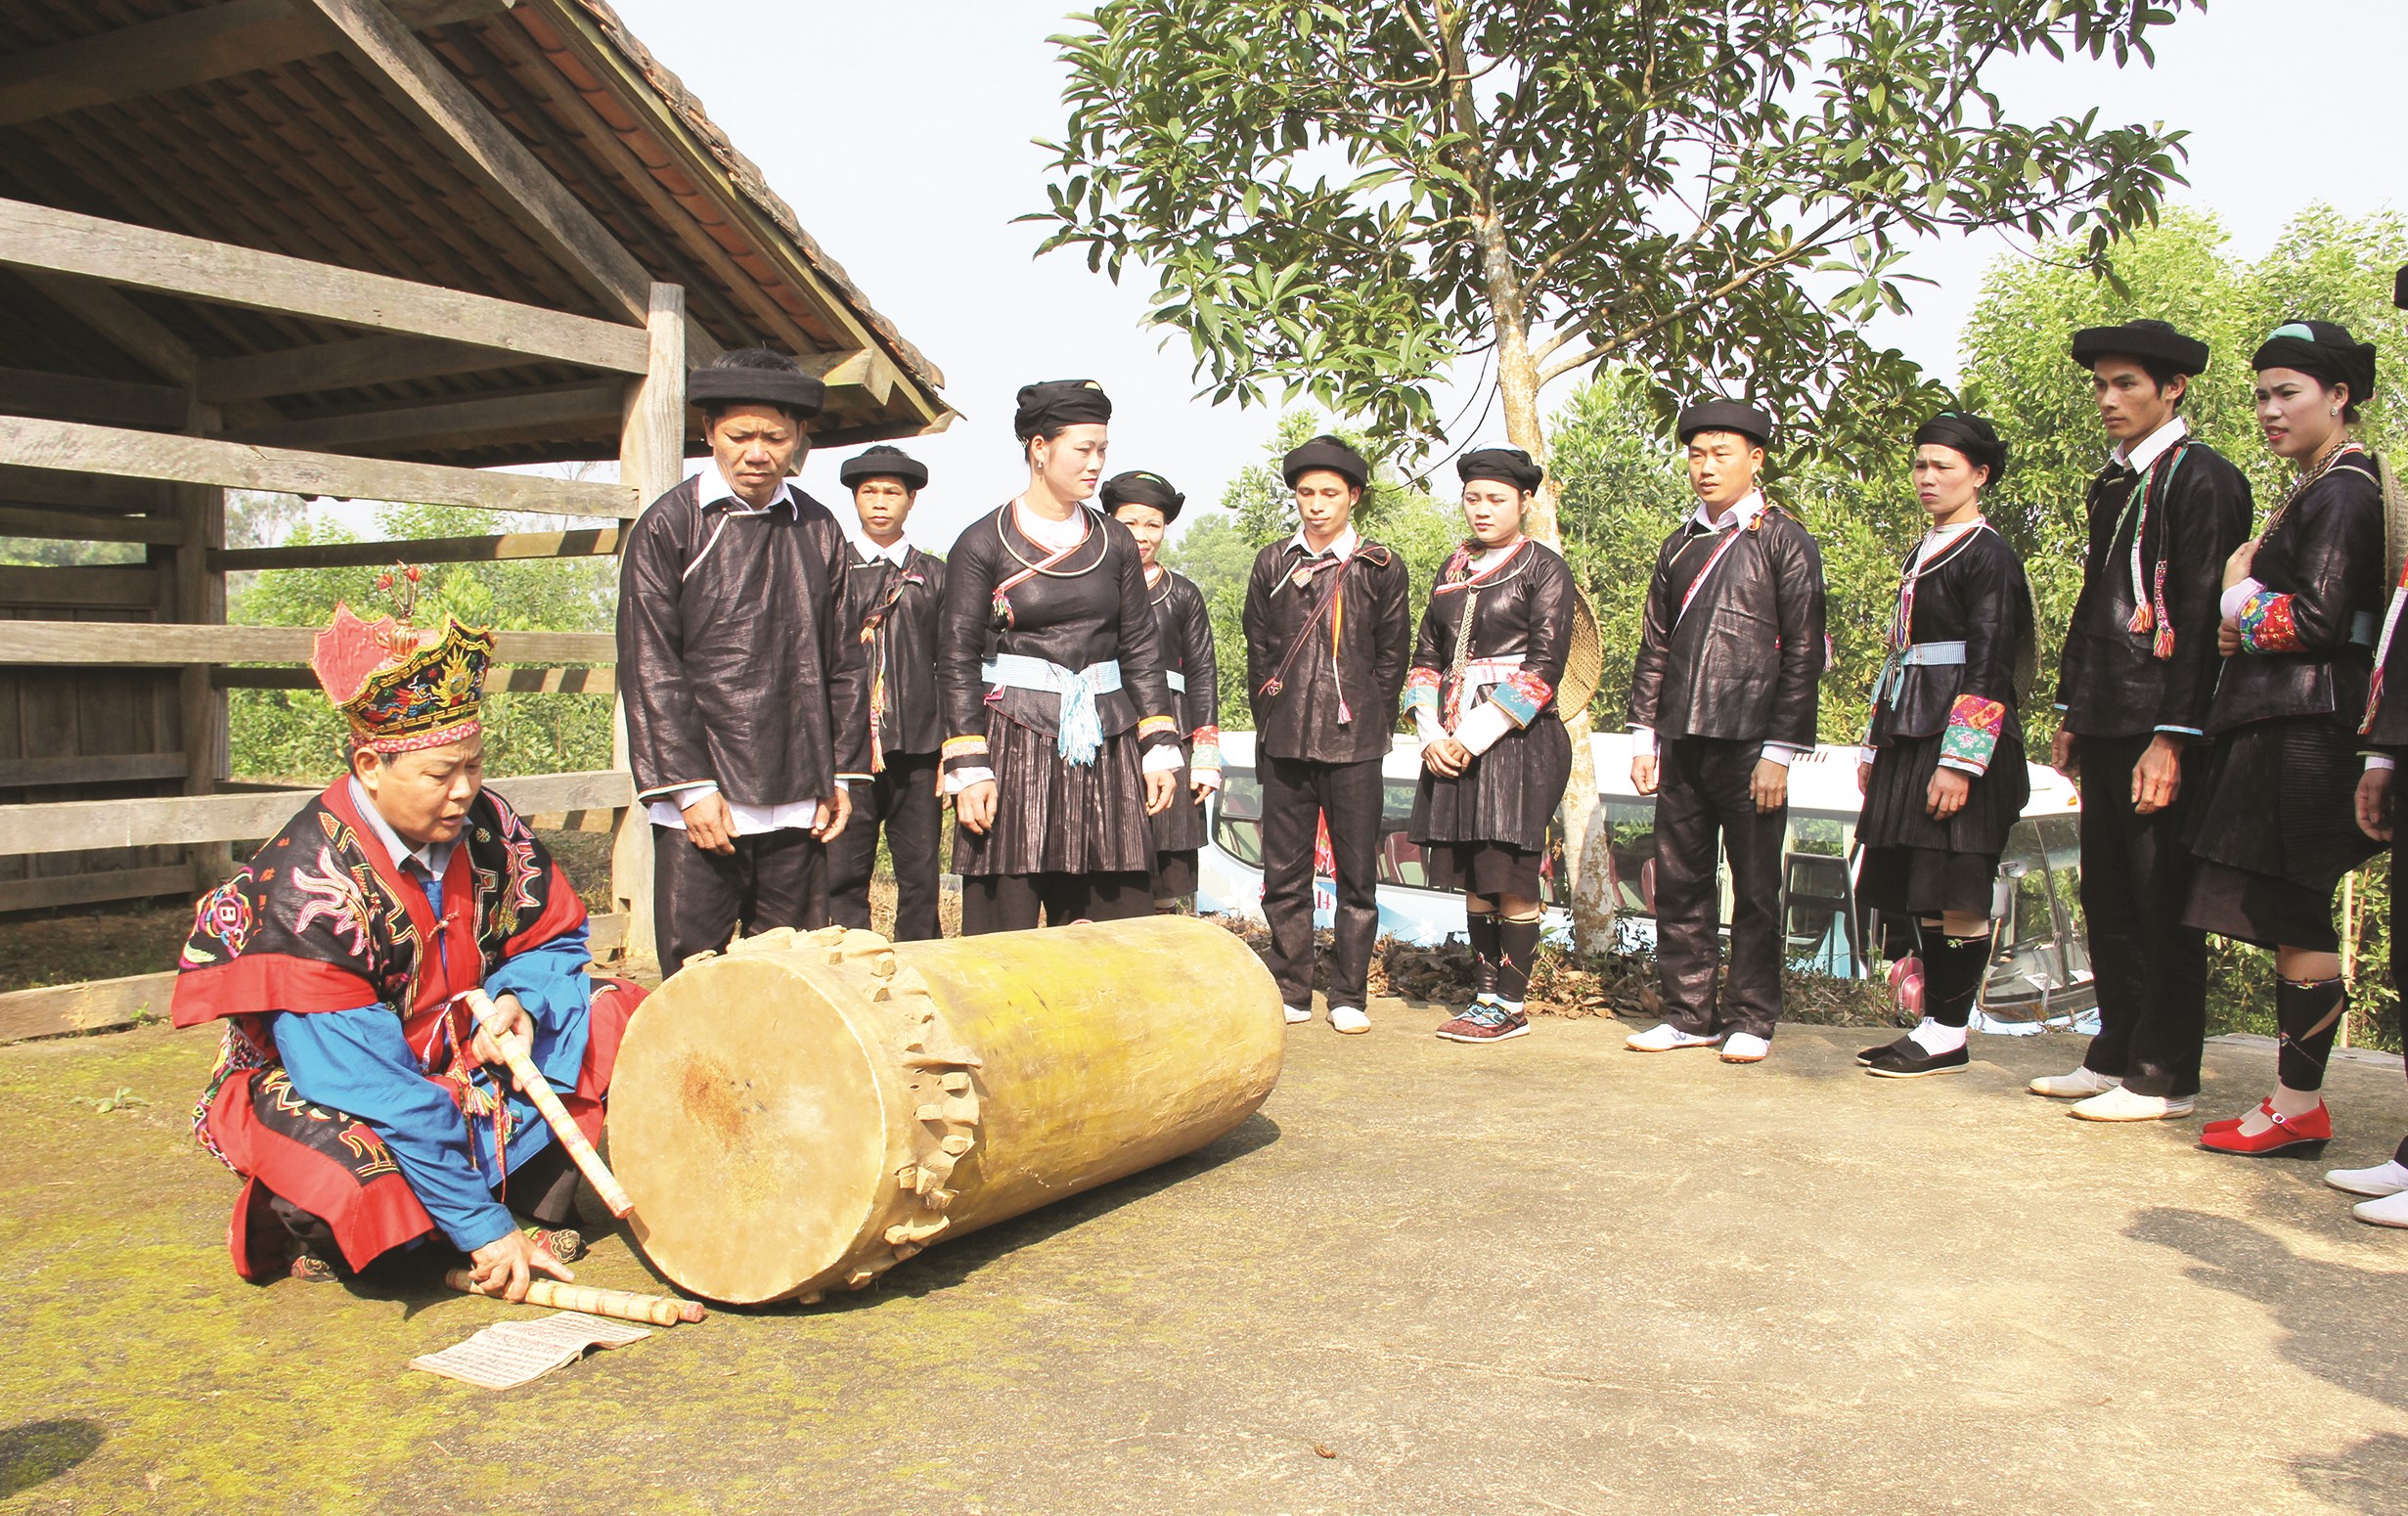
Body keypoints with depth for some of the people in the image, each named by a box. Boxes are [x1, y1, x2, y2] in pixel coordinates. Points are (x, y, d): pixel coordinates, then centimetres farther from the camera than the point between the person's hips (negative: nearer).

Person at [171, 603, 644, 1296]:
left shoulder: (484, 824, -10)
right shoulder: (307, 885, -28)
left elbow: (554, 939, 6)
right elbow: (372, 1088, -31)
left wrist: (518, 1002, -20)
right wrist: (481, 1226, -31)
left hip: (460, 1054, 6)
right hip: (319, 1091, -6)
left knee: (613, 1016, -10)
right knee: (364, 1177, -37)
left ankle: (539, 1212, -1)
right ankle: (317, 1231, 1)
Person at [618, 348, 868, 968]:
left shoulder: (818, 531, 11)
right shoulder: (669, 527, 0)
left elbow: (845, 664, 15)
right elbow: (650, 670, -4)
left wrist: (841, 777, 9)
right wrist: (691, 788, -10)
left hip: (798, 803, 3)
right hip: (702, 803, -3)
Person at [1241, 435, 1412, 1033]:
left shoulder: (1380, 567, 4)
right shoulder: (1272, 564, 10)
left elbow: (1392, 657, 7)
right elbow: (1258, 652, 12)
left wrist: (1371, 725, 3)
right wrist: (1269, 724, 8)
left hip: (1354, 744, -2)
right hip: (1286, 743, 2)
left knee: (1356, 875, 3)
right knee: (1284, 873, 5)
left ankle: (1349, 997, 12)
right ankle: (1290, 994, 15)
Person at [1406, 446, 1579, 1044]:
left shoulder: (1544, 567, -2)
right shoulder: (1453, 569, 16)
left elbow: (1544, 667, -10)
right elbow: (1426, 656, 14)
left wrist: (1475, 737, -14)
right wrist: (1432, 735, -1)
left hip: (1516, 736, -6)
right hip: (1452, 743, 6)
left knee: (1511, 876, -4)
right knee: (1472, 876, 8)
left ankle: (1510, 1005, 4)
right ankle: (1485, 992, 17)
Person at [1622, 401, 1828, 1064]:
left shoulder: (1784, 540, -1)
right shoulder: (1680, 545, 14)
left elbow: (1802, 654, -5)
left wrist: (1780, 751, -11)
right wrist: (1643, 736, 9)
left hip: (1749, 745, -5)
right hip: (1682, 743, 5)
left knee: (1755, 891, 3)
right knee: (1679, 885, 8)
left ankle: (1751, 1021, 13)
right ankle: (1690, 1014, 18)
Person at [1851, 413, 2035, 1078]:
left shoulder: (1989, 556, -6)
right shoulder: (1922, 554, 19)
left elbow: (1989, 667, -14)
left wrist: (1959, 762, -20)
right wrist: (1875, 748, 18)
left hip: (1960, 746, -8)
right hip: (1909, 742, 8)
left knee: (1955, 894, -4)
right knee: (1917, 893, 8)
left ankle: (1948, 1035, 3)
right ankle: (1933, 1023, 16)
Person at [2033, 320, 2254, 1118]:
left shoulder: (2203, 478, -8)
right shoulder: (2113, 482, 18)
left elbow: (2202, 613, -14)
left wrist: (2172, 736, -19)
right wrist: (2070, 713, 18)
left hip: (2158, 724, -8)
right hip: (2106, 722, 8)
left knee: (2161, 902, -3)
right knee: (2108, 896, 12)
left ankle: (2164, 1078, 6)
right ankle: (2115, 1057, 22)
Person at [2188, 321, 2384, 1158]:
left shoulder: (2343, 493, -10)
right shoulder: (2317, 492, 20)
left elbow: (2318, 620, -18)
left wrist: (2240, 606, -3)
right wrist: (2247, 607, 1)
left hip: (2305, 730, -10)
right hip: (2273, 722, 10)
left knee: (2293, 915, -6)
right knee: (2286, 915, 10)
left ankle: (2300, 1106, 1)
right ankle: (2294, 1093, 15)